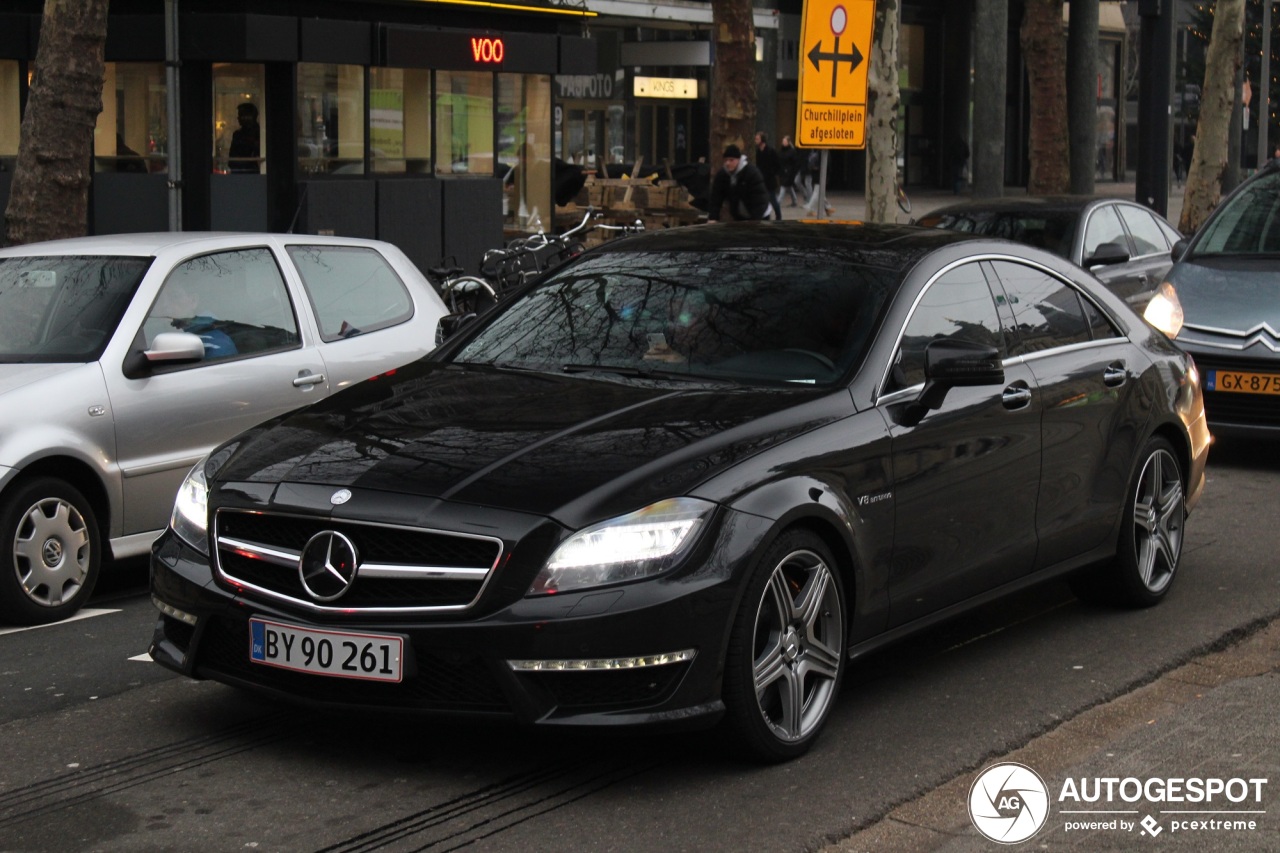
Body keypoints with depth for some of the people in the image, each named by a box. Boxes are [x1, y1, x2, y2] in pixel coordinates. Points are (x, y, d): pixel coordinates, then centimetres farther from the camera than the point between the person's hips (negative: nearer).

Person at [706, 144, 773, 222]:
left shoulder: (753, 173, -26)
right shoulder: (722, 175, -11)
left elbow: (759, 200, -31)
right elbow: (716, 198, -13)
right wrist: (712, 218, -25)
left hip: (759, 217, -5)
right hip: (739, 217, 5)